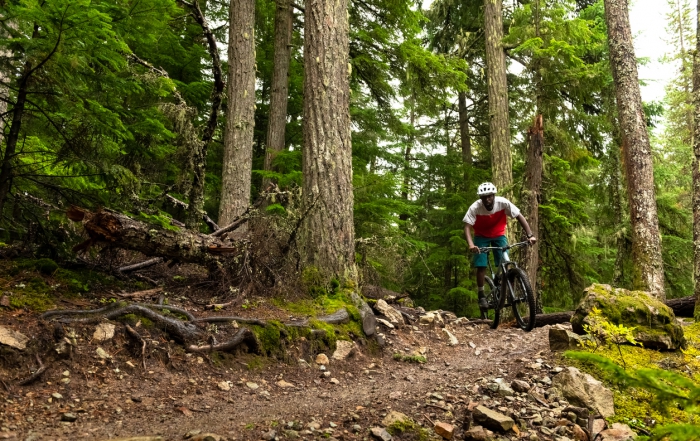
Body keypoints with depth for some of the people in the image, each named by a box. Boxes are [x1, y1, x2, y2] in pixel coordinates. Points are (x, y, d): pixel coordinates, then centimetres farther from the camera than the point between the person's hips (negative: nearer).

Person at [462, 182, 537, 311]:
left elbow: (519, 217, -21)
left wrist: (530, 235, -31)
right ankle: (481, 296, 4)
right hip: (481, 237, -1)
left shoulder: (503, 203, -25)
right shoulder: (475, 207, -28)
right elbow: (467, 227, -30)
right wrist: (471, 245, -47)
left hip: (499, 235, 1)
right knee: (481, 266, -11)